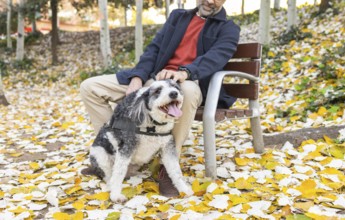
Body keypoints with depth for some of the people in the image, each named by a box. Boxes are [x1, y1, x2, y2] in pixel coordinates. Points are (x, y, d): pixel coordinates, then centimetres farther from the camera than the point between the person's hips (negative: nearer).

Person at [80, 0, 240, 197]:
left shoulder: (229, 29, 7)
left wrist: (184, 73, -35)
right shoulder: (177, 16, 22)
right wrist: (138, 77, -6)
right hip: (154, 79, 5)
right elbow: (154, 48, 13)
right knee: (90, 87, -6)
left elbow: (216, 57, -14)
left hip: (188, 83, -4)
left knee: (188, 90, -43)